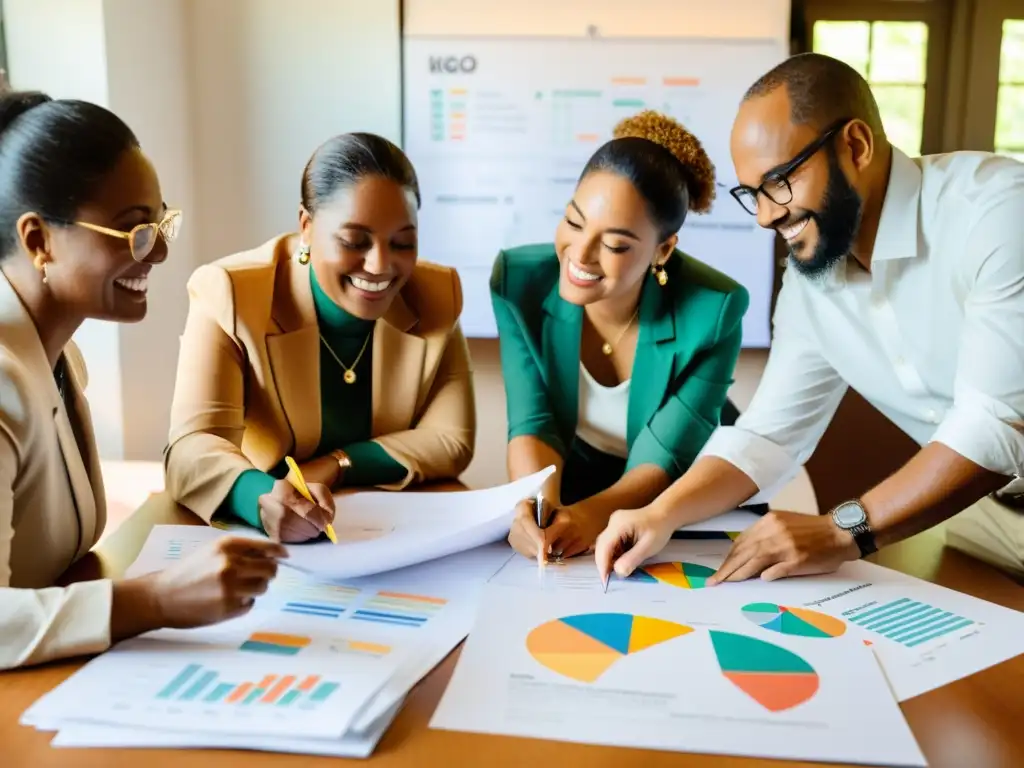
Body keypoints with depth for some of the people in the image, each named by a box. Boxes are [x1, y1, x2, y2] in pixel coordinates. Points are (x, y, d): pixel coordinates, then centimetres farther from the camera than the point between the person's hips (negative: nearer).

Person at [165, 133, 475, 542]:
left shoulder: (437, 296, -5)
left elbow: (452, 440, -4)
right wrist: (264, 499, -44)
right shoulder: (229, 295, -14)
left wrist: (335, 465, -17)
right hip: (261, 548, -1)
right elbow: (192, 449, -23)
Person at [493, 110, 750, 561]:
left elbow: (665, 457, -19)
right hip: (565, 495, 2)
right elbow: (532, 424, -15)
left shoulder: (714, 312, -22)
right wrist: (540, 505, -34)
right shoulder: (519, 279, -16)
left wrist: (593, 514, -36)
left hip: (678, 519, -1)